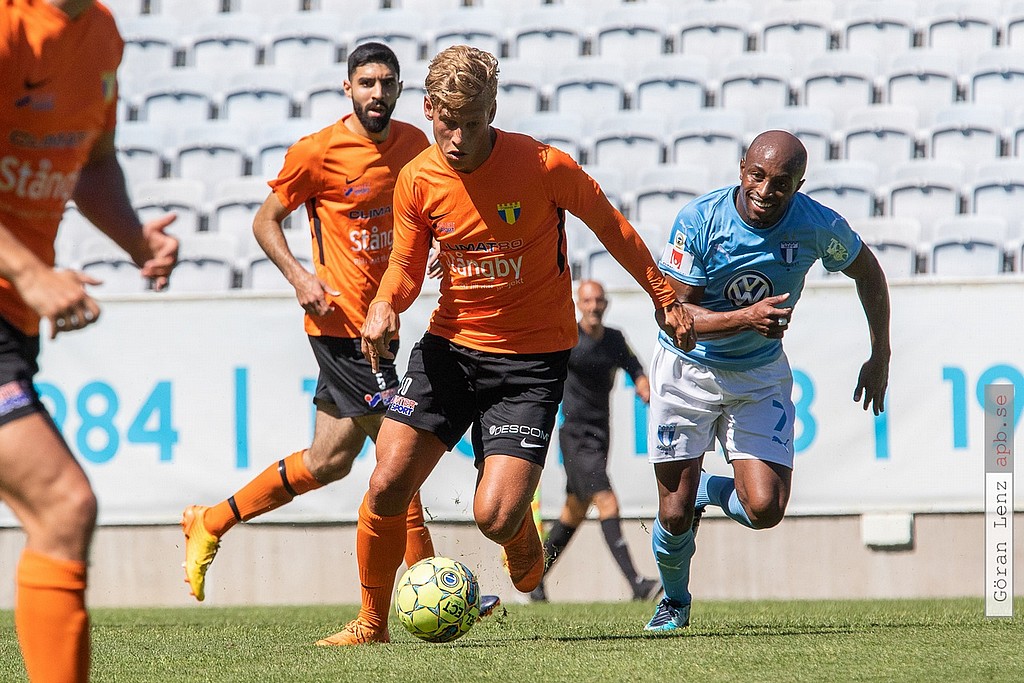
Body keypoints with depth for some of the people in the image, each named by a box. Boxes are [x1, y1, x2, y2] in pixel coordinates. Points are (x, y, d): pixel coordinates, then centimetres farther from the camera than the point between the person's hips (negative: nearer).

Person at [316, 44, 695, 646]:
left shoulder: (543, 167, -17)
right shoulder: (418, 180, -6)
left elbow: (610, 227, -1)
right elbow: (406, 268, 7)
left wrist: (666, 298, 8)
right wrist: (385, 306, -17)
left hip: (531, 357, -3)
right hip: (450, 346, 3)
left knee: (495, 516, -15)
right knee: (387, 488, -8)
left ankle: (523, 533, 24)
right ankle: (372, 623, 13)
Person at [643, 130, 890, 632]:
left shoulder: (819, 227, -18)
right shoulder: (699, 220, -23)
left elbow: (867, 272, 4)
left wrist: (880, 356, 6)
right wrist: (746, 318, -39)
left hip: (760, 377, 2)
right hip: (688, 370, -1)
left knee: (764, 510, -15)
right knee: (675, 516, -1)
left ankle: (708, 491, 21)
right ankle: (674, 601, 31)